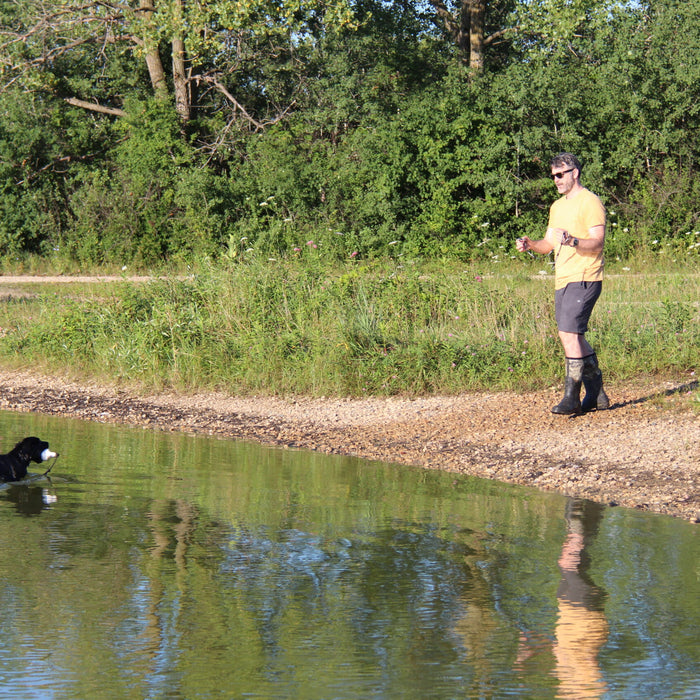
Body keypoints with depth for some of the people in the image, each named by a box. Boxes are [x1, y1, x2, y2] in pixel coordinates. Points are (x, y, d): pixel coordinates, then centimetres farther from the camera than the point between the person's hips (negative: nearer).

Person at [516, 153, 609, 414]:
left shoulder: (590, 202, -8)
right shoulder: (557, 206, 20)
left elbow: (598, 243, -17)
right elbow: (548, 244, 21)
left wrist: (573, 242, -35)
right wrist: (530, 244, 0)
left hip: (583, 279, -9)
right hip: (563, 281, 9)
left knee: (569, 334, -16)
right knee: (575, 337, 10)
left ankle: (572, 397, -13)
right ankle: (596, 394, 18)